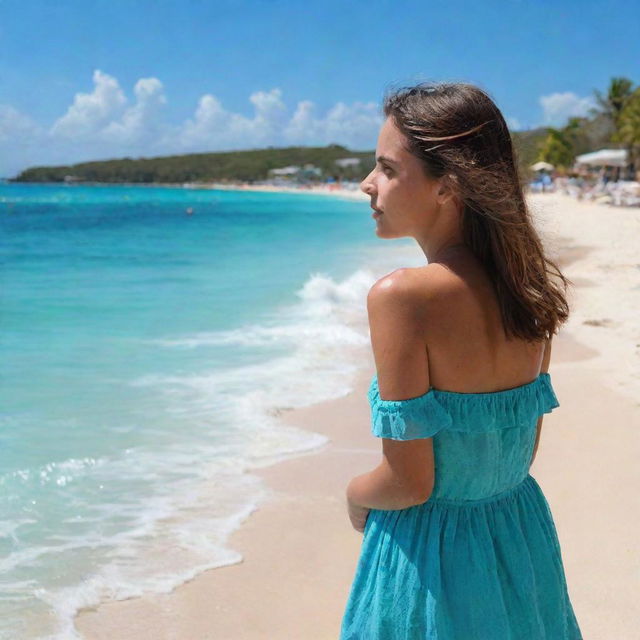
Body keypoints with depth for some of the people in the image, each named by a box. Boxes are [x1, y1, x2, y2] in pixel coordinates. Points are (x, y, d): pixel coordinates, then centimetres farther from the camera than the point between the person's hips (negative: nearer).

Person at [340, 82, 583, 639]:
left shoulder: (402, 296, -24)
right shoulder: (528, 286, -3)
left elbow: (409, 483, -20)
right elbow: (523, 449, 6)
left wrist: (355, 496, -1)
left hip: (428, 550, -6)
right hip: (521, 535, 6)